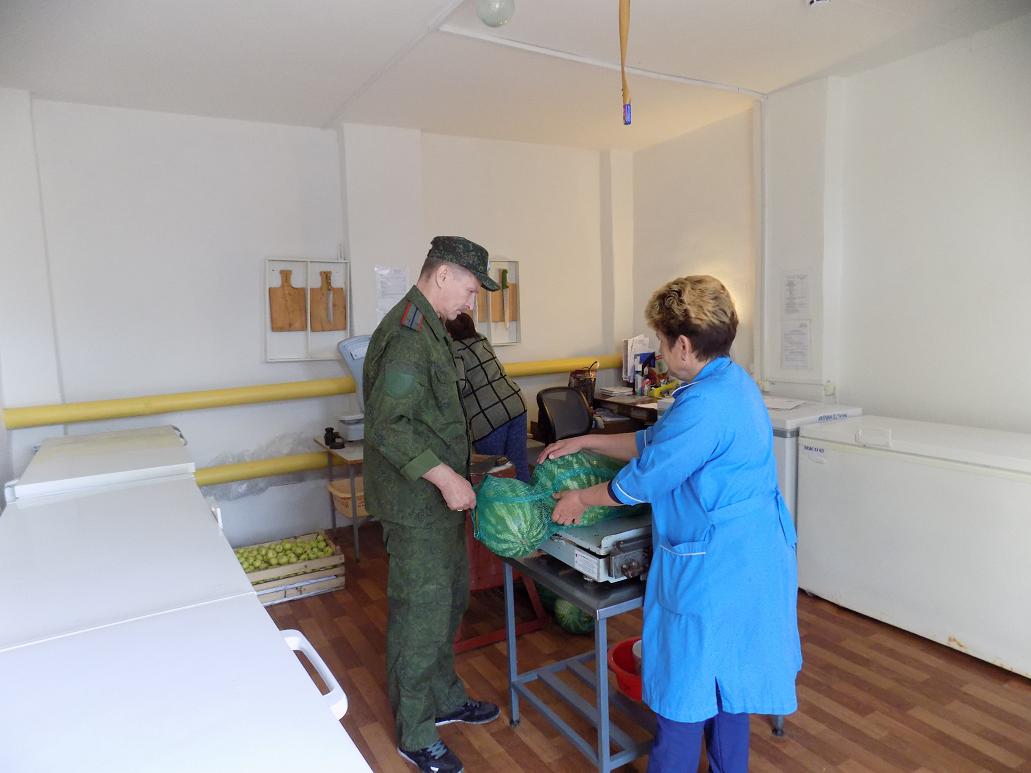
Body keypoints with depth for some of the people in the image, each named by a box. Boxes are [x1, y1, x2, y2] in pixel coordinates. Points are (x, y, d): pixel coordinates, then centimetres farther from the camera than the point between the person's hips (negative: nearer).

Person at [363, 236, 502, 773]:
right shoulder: (407, 334, -20)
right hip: (415, 503, -10)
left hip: (438, 495, 10)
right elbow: (388, 425, -27)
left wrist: (456, 474, 19)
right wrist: (445, 477, -26)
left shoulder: (430, 328, 13)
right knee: (422, 612, 3)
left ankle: (444, 698, 40)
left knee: (450, 598, 20)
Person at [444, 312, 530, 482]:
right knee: (519, 464, 10)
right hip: (516, 404, 7)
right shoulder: (481, 339, 15)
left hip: (488, 416, -6)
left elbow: (459, 386, -19)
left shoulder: (453, 350, -6)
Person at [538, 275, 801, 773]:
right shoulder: (733, 381, 6)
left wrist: (582, 499, -2)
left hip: (710, 563, -10)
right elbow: (655, 443, 11)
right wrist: (584, 443, 12)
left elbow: (645, 477, -18)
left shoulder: (704, 405, -27)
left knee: (686, 678, 10)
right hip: (750, 556, 10)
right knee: (727, 670, 24)